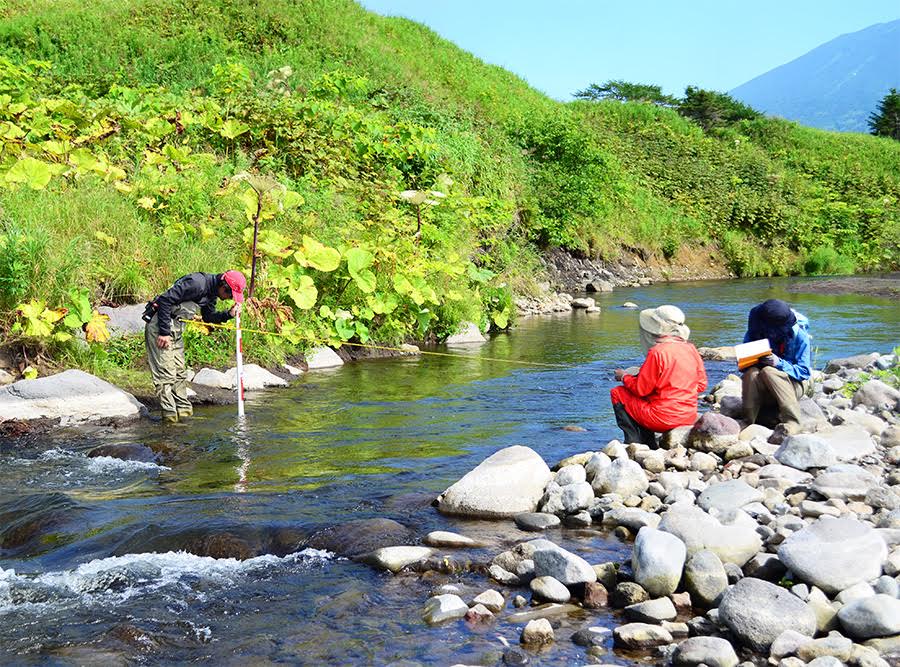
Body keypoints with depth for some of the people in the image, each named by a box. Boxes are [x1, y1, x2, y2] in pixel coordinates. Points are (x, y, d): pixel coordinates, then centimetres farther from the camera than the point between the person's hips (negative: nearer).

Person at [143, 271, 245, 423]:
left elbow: (209, 316, 19)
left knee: (179, 372, 13)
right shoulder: (197, 283, -23)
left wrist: (229, 314, 1)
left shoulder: (211, 292, 7)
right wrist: (164, 332, -23)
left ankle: (184, 411, 21)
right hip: (159, 325, -10)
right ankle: (170, 417, -7)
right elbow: (165, 300, -25)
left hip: (176, 329, 10)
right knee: (166, 373, -9)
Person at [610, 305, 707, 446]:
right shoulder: (691, 349, 3)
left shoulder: (658, 352, -17)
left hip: (664, 419, -7)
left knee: (617, 393, 8)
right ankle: (649, 442, 26)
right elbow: (701, 385, 11)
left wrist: (624, 377, 8)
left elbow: (641, 389, -11)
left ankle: (634, 441, 3)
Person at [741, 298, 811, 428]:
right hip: (765, 390, 3)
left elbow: (804, 372, -15)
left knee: (768, 372, -33)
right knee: (751, 373, -30)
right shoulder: (755, 330, -6)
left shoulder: (799, 335, -14)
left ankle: (791, 421, -34)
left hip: (793, 383, -3)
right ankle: (748, 421, -27)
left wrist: (779, 363, -32)